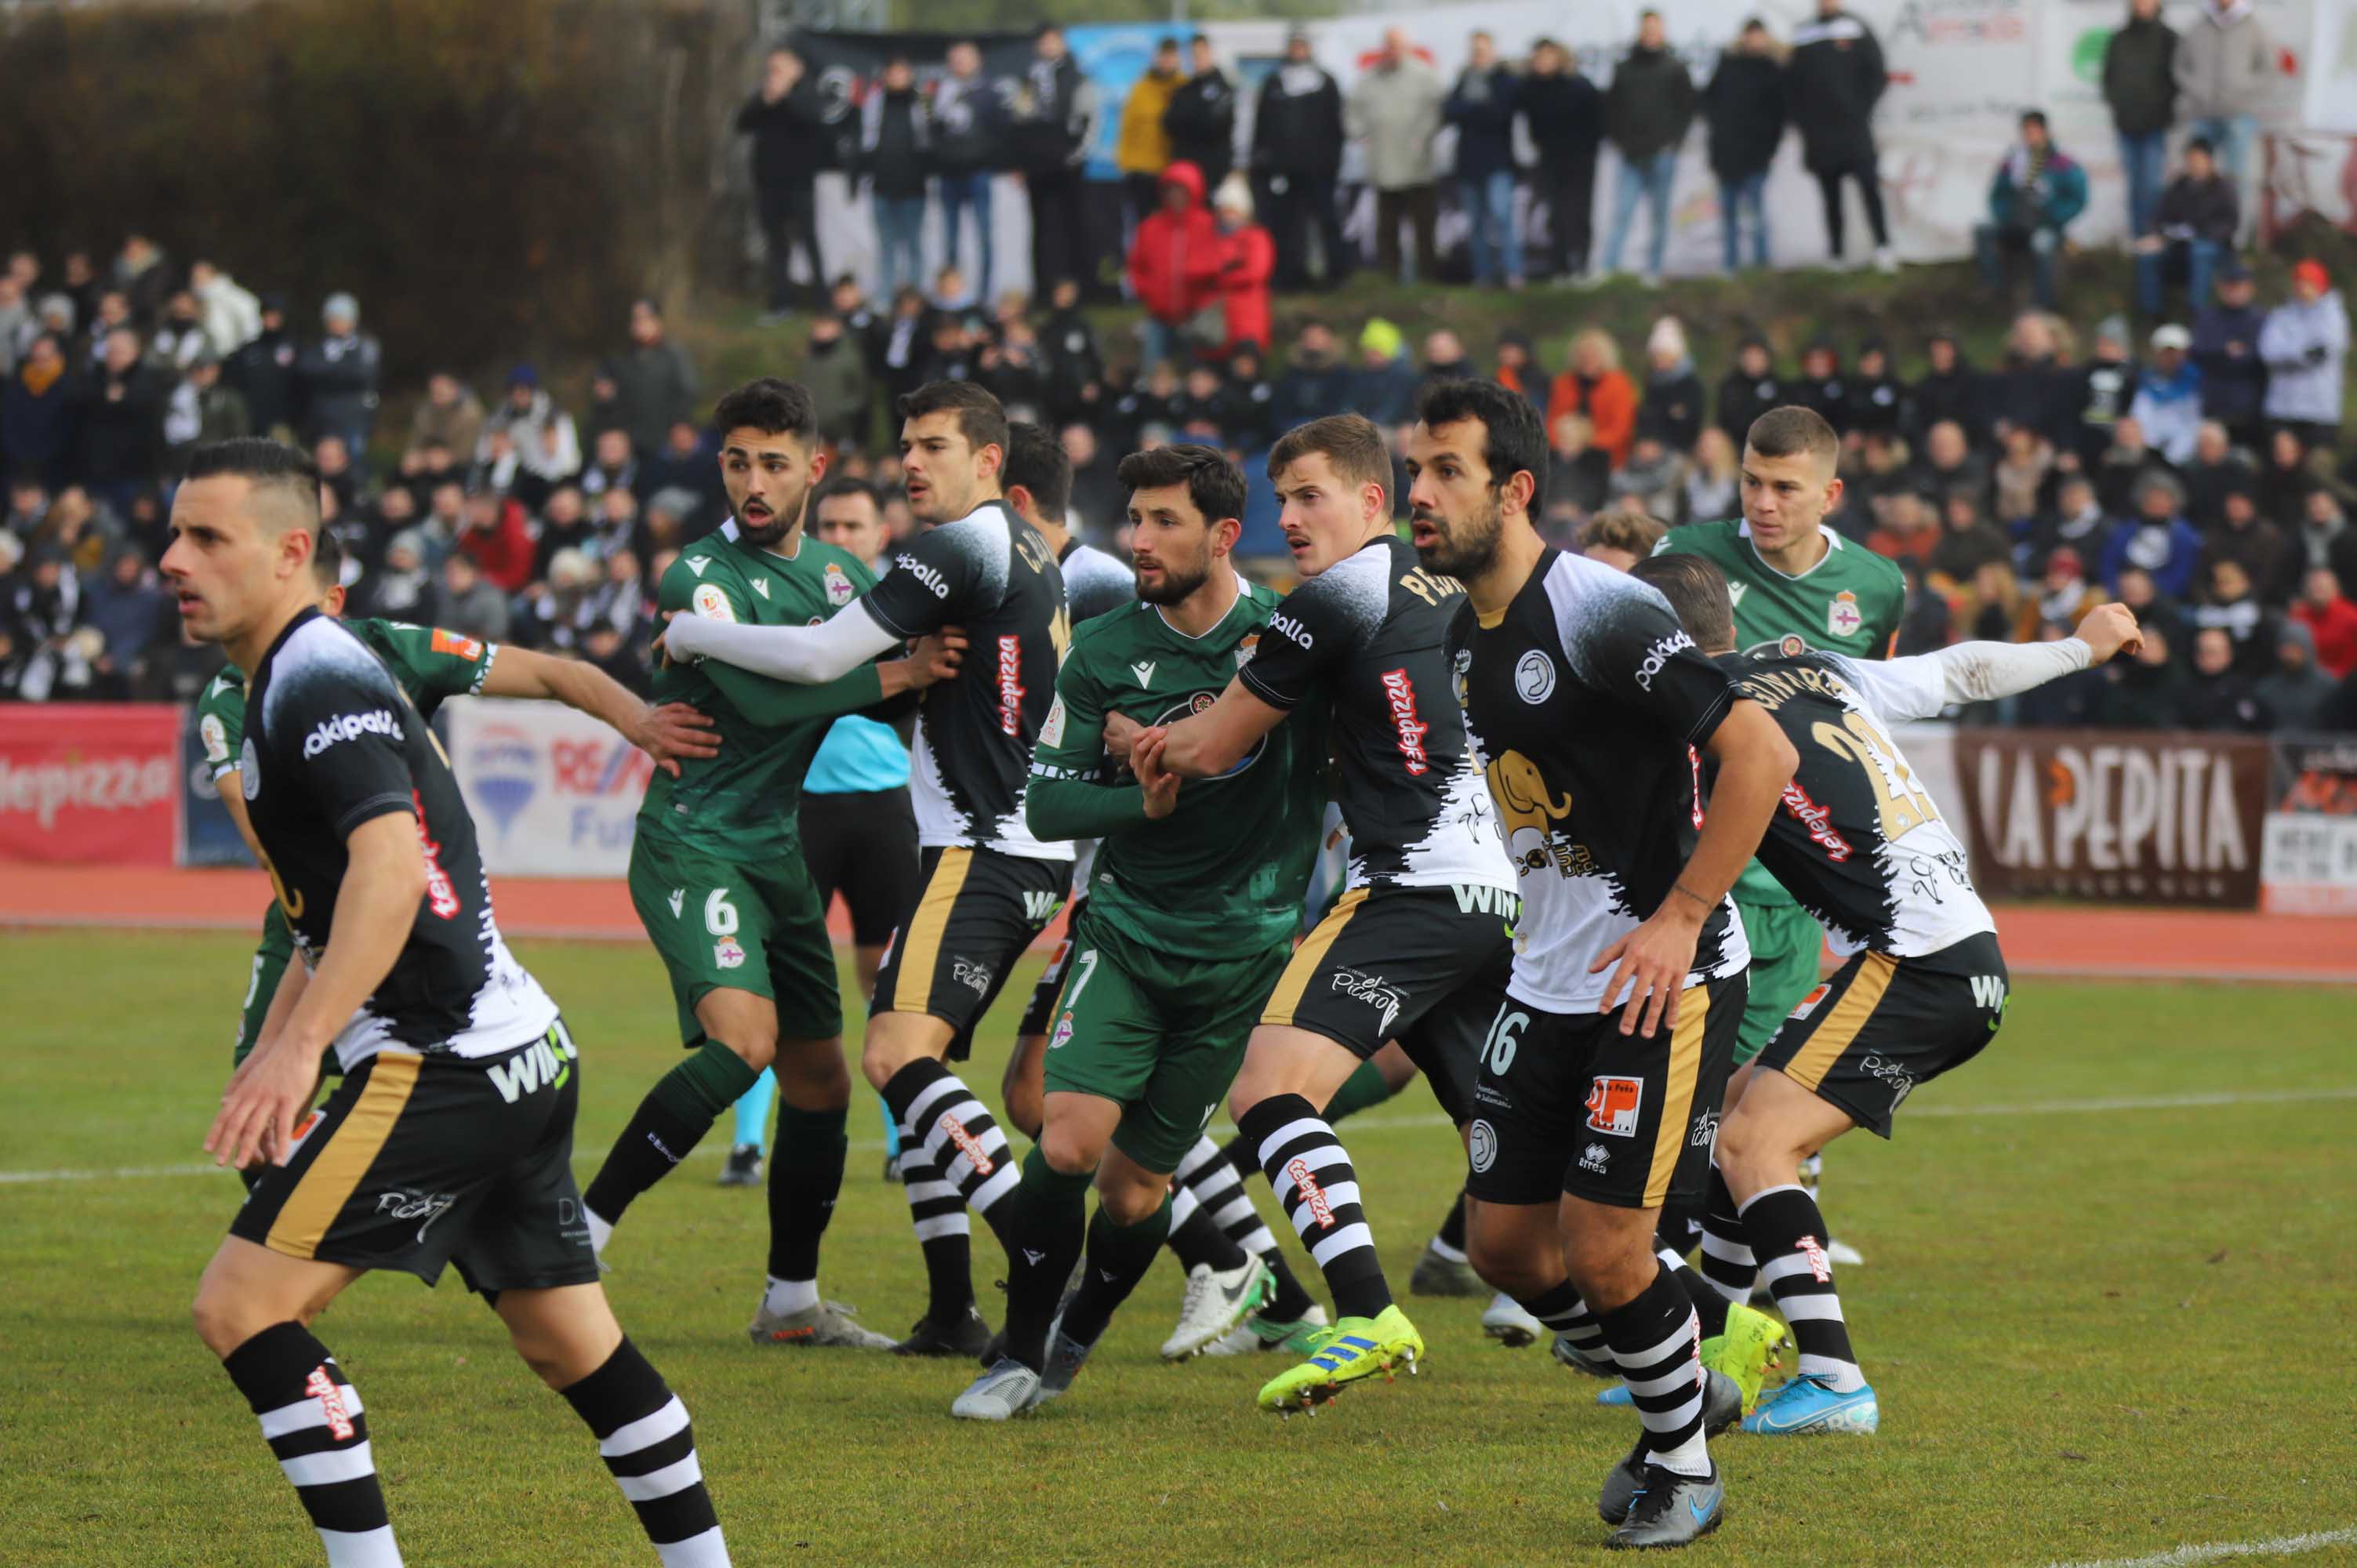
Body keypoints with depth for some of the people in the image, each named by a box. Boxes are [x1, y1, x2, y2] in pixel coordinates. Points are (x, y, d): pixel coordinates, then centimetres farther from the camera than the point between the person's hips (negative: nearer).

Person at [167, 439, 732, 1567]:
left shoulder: (320, 680, -13)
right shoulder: (287, 684, 19)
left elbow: (391, 862, -29)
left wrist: (300, 1046, -36)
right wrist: (276, 1049, 30)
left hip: (443, 1066, -10)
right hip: (518, 1055, 10)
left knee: (239, 1305, -11)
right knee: (571, 1345, 17)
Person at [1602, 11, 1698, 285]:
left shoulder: (1674, 69, 4)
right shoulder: (1624, 69, 10)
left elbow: (1687, 108, 5)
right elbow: (1610, 106, 14)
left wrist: (1673, 141, -4)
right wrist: (1617, 139, 3)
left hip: (1662, 155, -1)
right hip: (1630, 157, 1)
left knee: (1660, 216, 3)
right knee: (1621, 213, -8)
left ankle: (1654, 269, 9)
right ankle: (1609, 266, -11)